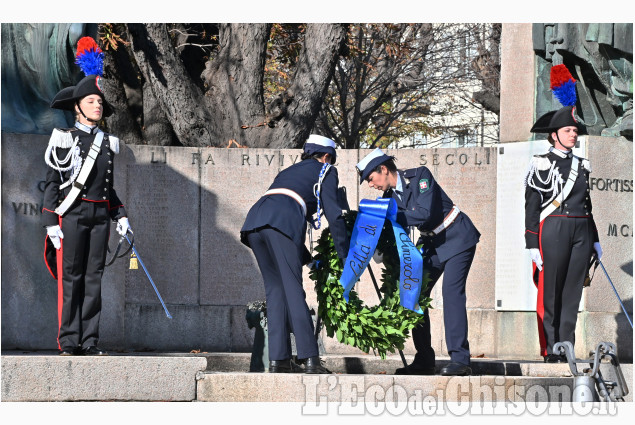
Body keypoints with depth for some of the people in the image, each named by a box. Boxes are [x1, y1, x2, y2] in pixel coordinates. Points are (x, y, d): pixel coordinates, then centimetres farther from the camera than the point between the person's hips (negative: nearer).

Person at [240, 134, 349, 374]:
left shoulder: (288, 172, 40)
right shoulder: (326, 172, 22)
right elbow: (333, 214, 10)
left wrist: (307, 258, 38)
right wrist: (345, 256, 14)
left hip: (254, 219, 6)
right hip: (283, 221, -6)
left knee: (274, 289, 9)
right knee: (293, 289, -9)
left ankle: (277, 359, 2)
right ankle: (309, 359, -14)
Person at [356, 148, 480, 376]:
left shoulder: (419, 176, -19)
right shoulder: (390, 195, 1)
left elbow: (424, 214, -31)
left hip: (457, 238, -8)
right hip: (433, 244, 8)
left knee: (451, 291, -21)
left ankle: (459, 359, -25)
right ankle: (424, 361, 6)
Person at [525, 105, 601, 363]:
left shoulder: (582, 166, 16)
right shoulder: (541, 165, 0)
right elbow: (531, 206, -4)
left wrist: (595, 239, 15)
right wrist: (532, 244, -10)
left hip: (582, 233, 5)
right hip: (552, 232, -5)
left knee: (572, 293, 3)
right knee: (550, 293, -3)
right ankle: (551, 351, 2)